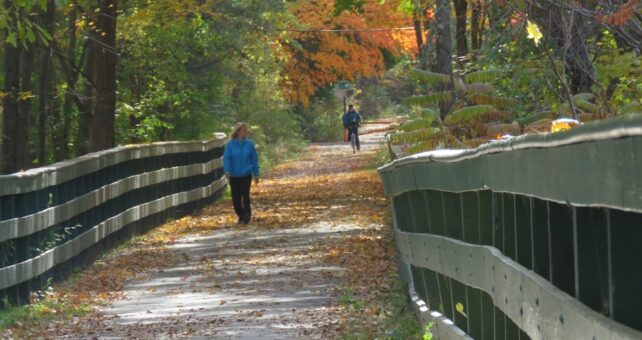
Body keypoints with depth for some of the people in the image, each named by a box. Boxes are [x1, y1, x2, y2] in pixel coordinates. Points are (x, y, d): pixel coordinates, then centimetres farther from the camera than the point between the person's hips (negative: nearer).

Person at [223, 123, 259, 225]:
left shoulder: (249, 144, 0)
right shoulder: (230, 144, -3)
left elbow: (254, 159, 6)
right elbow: (226, 158, -7)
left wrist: (256, 174, 6)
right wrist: (227, 170, -23)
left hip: (246, 175, -1)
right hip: (234, 176, 1)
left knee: (245, 194, -16)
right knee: (236, 197, 6)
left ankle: (247, 216, -10)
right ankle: (241, 217, 22)